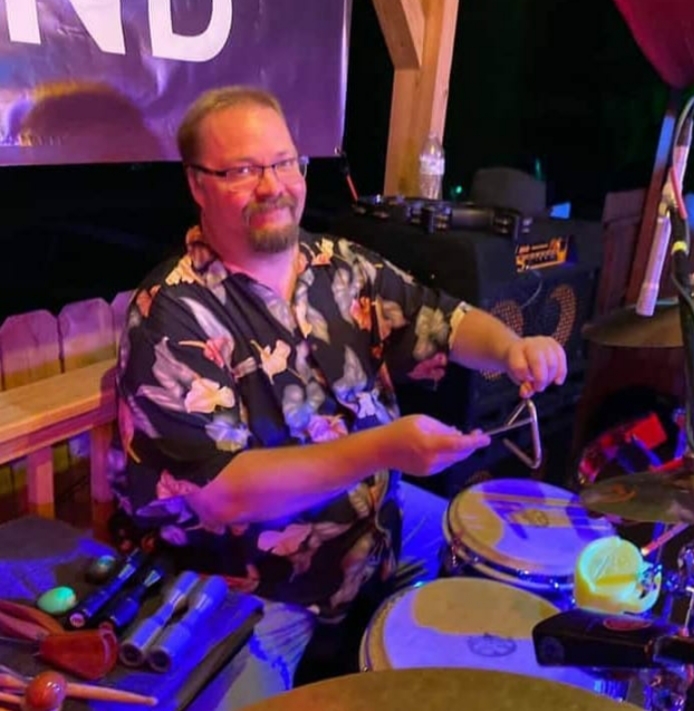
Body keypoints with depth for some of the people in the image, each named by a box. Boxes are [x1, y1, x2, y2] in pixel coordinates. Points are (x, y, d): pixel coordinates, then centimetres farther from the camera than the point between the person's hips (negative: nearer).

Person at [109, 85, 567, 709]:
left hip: (381, 521, 6)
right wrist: (383, 448, -35)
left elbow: (445, 323, 3)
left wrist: (511, 348, -21)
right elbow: (220, 493, -28)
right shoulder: (174, 314, -22)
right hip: (248, 584, -6)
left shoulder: (344, 267, -2)